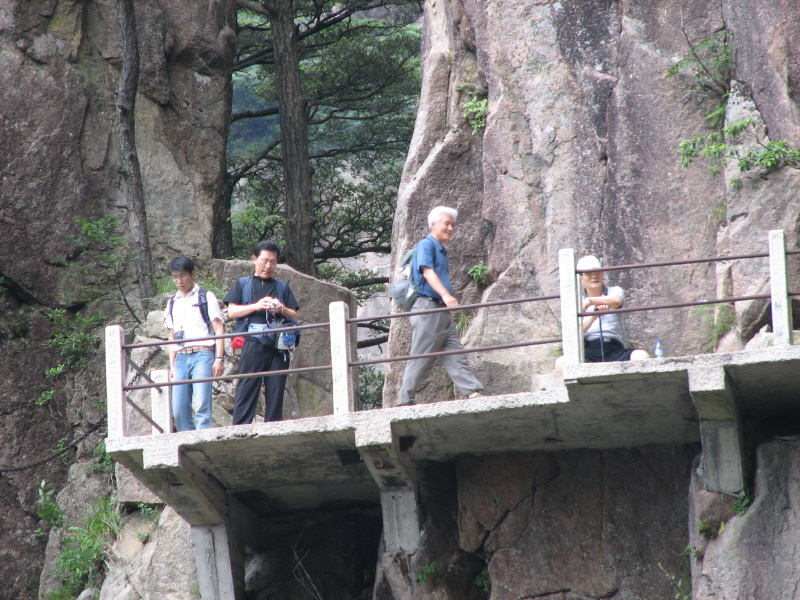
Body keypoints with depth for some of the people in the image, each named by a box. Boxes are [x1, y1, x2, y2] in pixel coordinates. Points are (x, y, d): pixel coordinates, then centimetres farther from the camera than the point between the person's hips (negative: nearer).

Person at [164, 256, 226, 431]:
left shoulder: (206, 297, 6)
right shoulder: (173, 303, 20)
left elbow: (219, 328, 1)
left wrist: (219, 358, -9)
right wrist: (172, 367, 15)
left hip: (202, 355, -5)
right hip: (181, 358, 5)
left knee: (201, 406, -16)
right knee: (178, 411, -3)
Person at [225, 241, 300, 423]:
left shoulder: (282, 287, 24)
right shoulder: (243, 284, 17)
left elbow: (294, 316, 17)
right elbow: (232, 311, 6)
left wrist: (282, 310, -5)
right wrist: (256, 306, -8)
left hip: (278, 345, 3)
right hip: (253, 342, -2)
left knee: (275, 391, -2)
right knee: (246, 389, -10)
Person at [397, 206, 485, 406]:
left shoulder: (441, 251, 23)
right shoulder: (426, 245, -5)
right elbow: (427, 271, -20)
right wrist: (445, 294, -34)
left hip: (443, 312, 9)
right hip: (427, 308, -9)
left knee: (456, 355, -1)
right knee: (420, 358, -6)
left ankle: (474, 393, -9)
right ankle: (405, 400, -2)